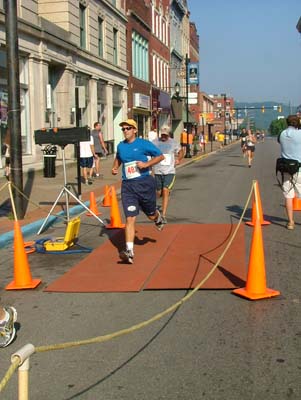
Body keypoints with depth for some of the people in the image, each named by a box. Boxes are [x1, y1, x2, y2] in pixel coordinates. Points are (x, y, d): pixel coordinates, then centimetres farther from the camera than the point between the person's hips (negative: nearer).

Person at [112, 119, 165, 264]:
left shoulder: (144, 144, -5)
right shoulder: (120, 146, 9)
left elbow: (160, 156, 0)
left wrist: (146, 164, -14)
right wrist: (114, 167, 10)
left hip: (145, 183, -2)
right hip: (127, 186, 2)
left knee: (151, 215, 14)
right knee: (130, 218, -8)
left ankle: (158, 217, 54)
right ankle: (129, 251, -12)